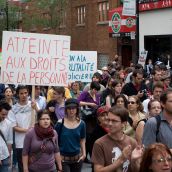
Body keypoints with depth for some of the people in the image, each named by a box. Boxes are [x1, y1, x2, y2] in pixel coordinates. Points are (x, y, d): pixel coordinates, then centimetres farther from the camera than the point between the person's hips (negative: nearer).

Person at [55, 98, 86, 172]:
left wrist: (84, 153, 0)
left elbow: (82, 140, 11)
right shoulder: (60, 123, -8)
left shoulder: (81, 124, 0)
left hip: (77, 158, 3)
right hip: (63, 158, -3)